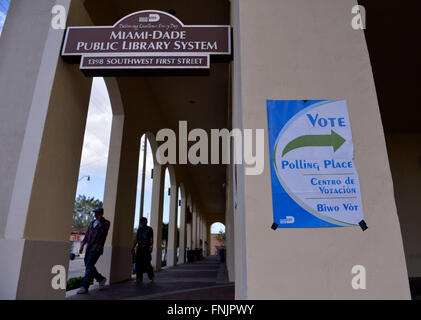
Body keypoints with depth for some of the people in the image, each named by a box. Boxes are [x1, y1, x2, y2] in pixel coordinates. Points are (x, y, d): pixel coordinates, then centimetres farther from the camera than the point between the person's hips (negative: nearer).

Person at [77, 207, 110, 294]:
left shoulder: (106, 223, -3)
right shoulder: (92, 223, 15)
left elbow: (103, 232, -22)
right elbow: (86, 236, 16)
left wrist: (100, 221, -18)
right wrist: (82, 246, 6)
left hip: (97, 248, -7)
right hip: (89, 248, 7)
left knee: (89, 267, -12)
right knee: (88, 266, 11)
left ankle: (84, 287, -8)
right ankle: (101, 279, 27)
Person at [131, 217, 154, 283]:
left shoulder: (149, 229, 2)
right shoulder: (139, 229, 17)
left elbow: (151, 239, -4)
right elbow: (136, 239, 19)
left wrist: (151, 247, -15)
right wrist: (133, 247, 14)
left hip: (146, 248, -5)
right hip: (139, 248, 5)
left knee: (147, 263, -7)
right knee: (138, 263, 1)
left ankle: (151, 277, 7)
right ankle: (139, 278, 10)